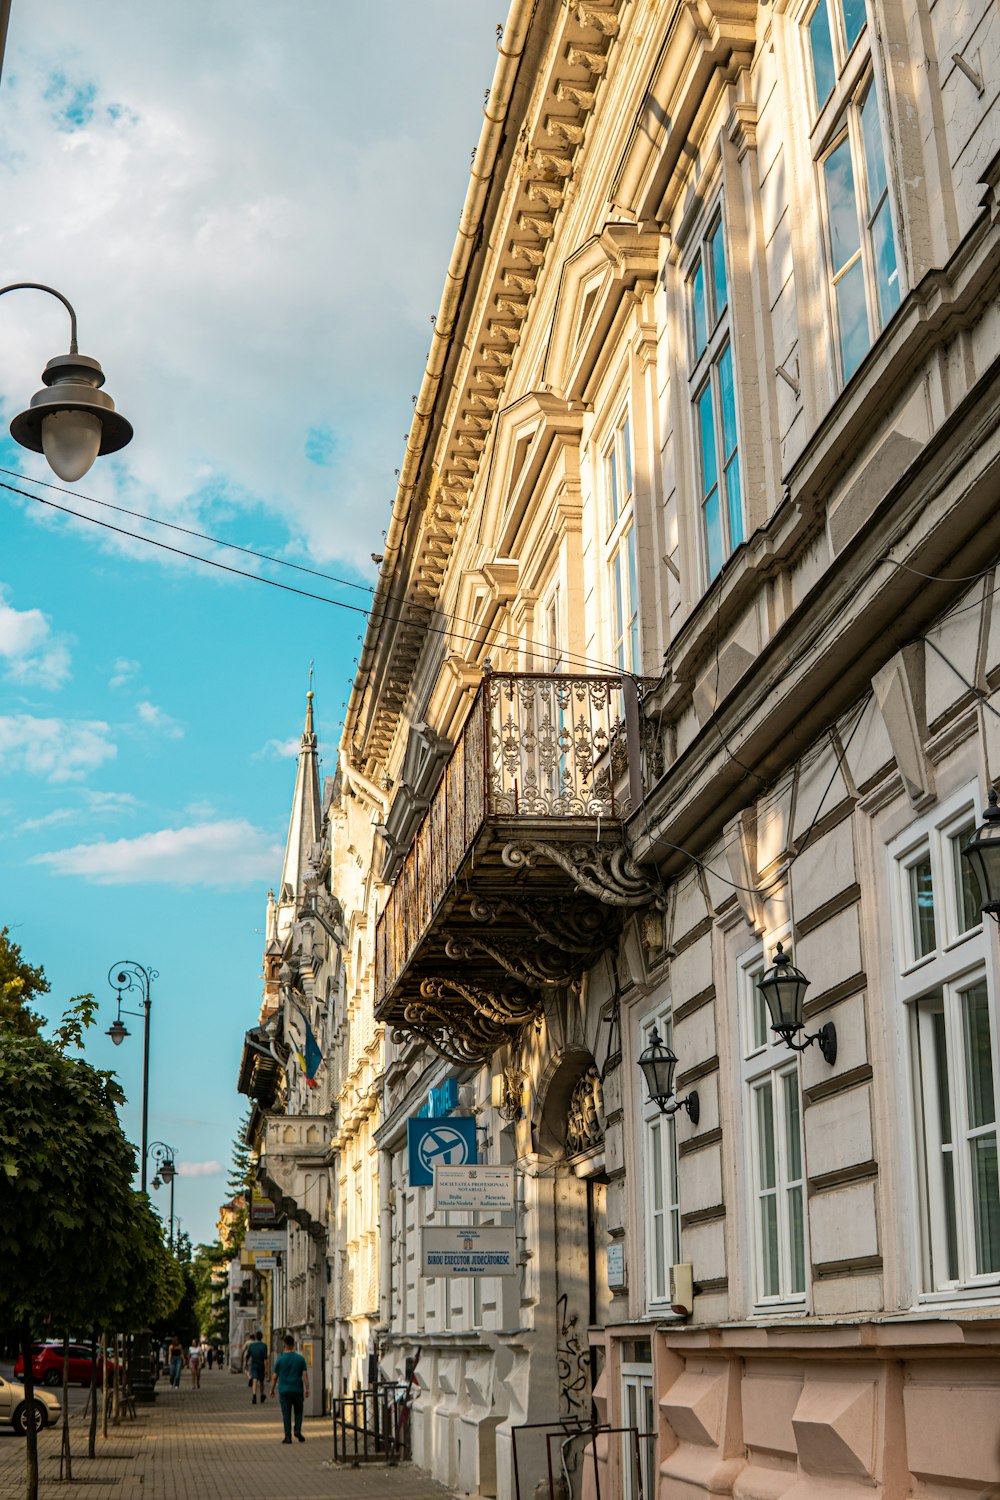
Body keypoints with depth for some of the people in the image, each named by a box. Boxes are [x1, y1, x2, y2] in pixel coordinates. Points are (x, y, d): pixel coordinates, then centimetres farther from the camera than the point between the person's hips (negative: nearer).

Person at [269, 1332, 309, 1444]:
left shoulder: (280, 1359, -3)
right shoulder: (300, 1359, -1)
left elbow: (275, 1376, 1)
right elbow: (305, 1374, -5)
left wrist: (272, 1389, 13)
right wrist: (307, 1388, -2)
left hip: (284, 1390, -1)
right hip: (298, 1390, 1)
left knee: (286, 1414, 3)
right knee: (298, 1412, 17)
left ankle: (288, 1436, 0)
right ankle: (298, 1430, 0)